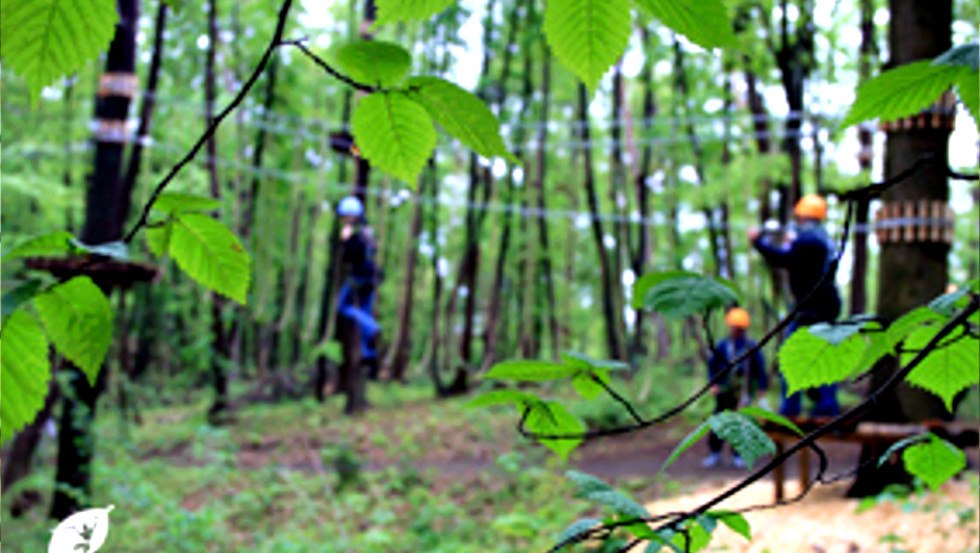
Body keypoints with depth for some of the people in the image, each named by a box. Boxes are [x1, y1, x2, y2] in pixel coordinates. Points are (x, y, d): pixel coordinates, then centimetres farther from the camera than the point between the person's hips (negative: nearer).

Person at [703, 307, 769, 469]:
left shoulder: (751, 347, -1)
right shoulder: (722, 345, 1)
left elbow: (760, 368, 3)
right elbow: (712, 364, 5)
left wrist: (762, 387, 0)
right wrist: (713, 383, -5)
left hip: (744, 392, 0)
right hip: (725, 391, 1)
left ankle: (738, 455, 13)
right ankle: (714, 453, 8)